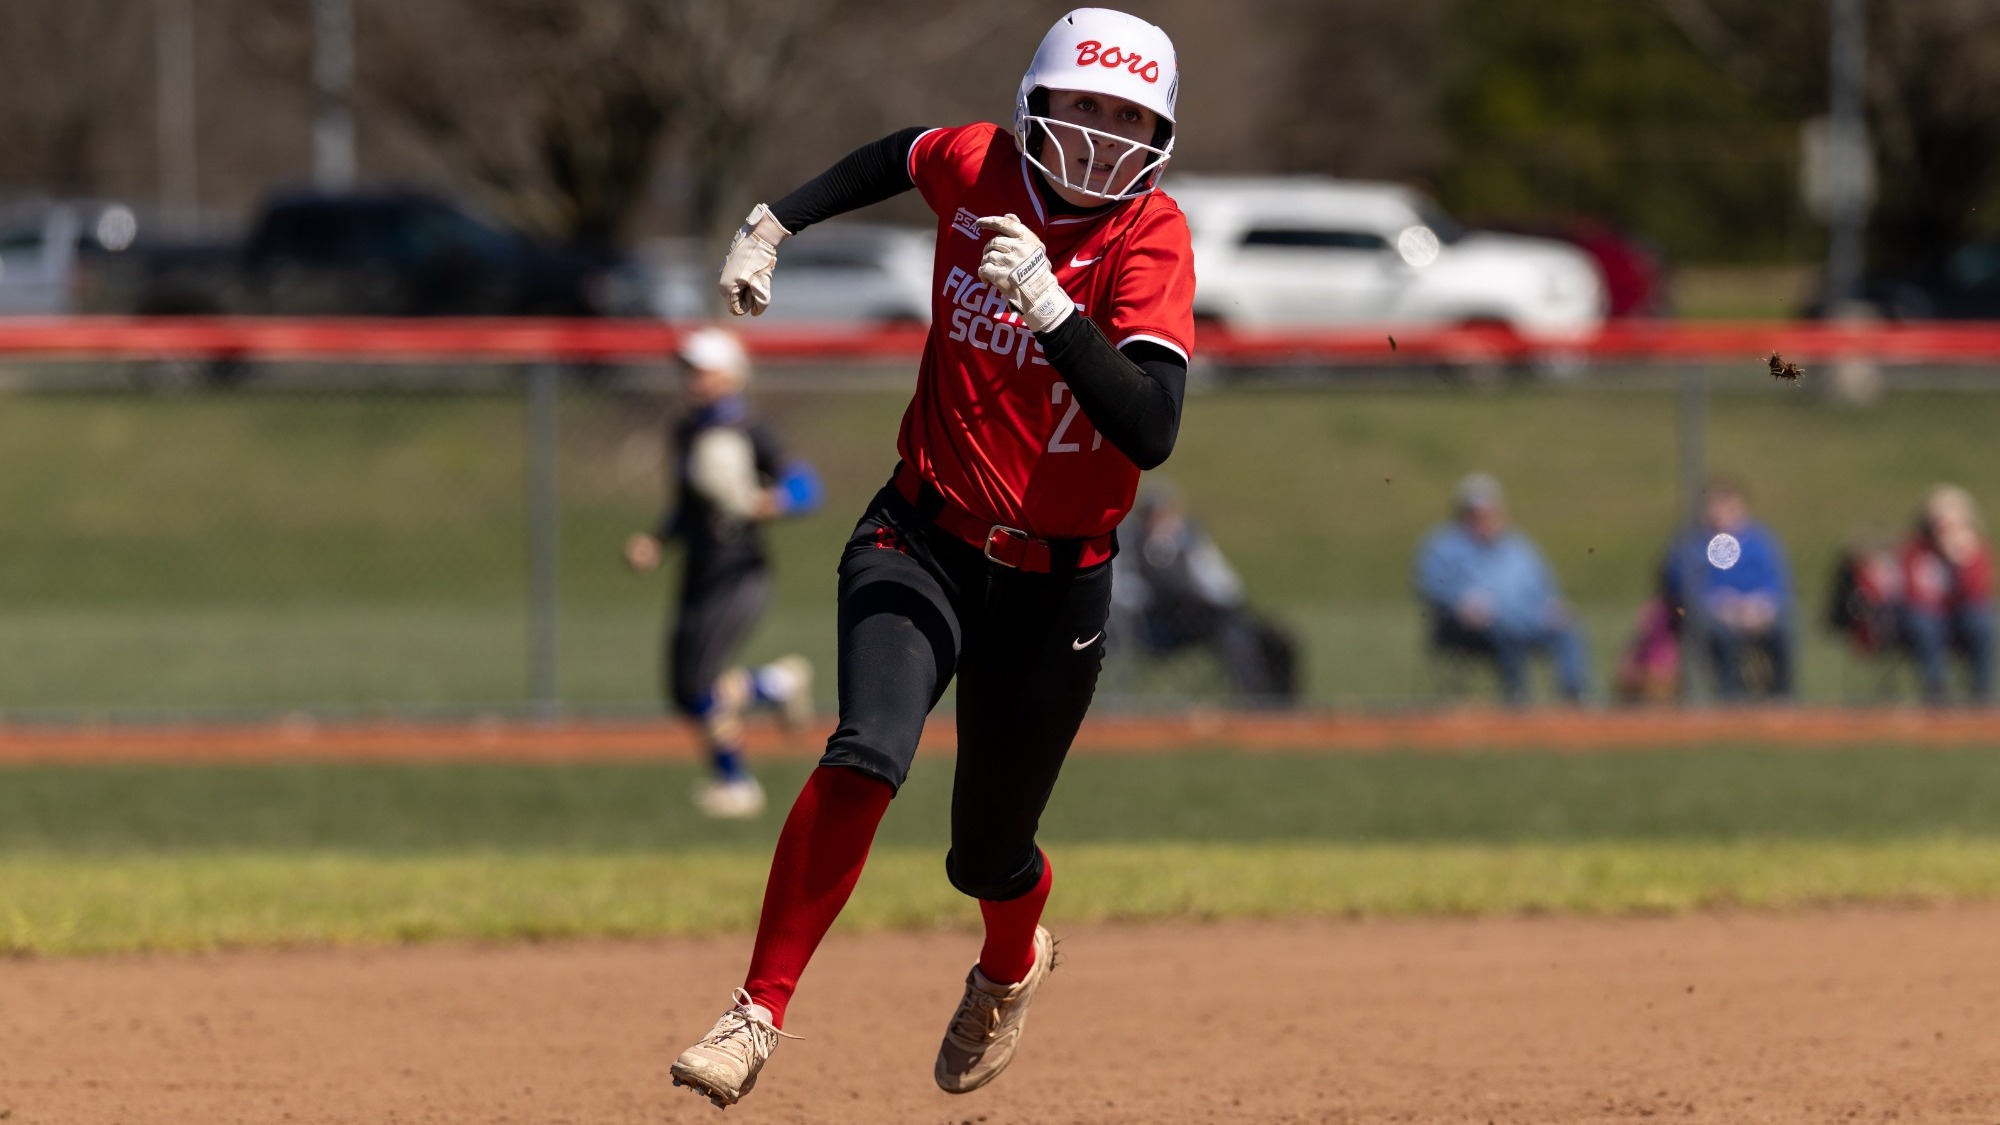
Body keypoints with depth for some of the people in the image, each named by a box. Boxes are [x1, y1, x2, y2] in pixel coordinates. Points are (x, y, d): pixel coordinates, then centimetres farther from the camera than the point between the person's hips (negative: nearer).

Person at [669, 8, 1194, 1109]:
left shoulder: (1151, 235, -16)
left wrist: (1047, 303, -39)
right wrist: (771, 226, 14)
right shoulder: (977, 167, -5)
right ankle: (758, 1013, -18)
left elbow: (1150, 430, -30)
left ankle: (1010, 967, 49)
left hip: (1052, 583, -1)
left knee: (987, 855, 12)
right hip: (923, 540, 1)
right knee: (866, 754, -26)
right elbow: (896, 156, 22)